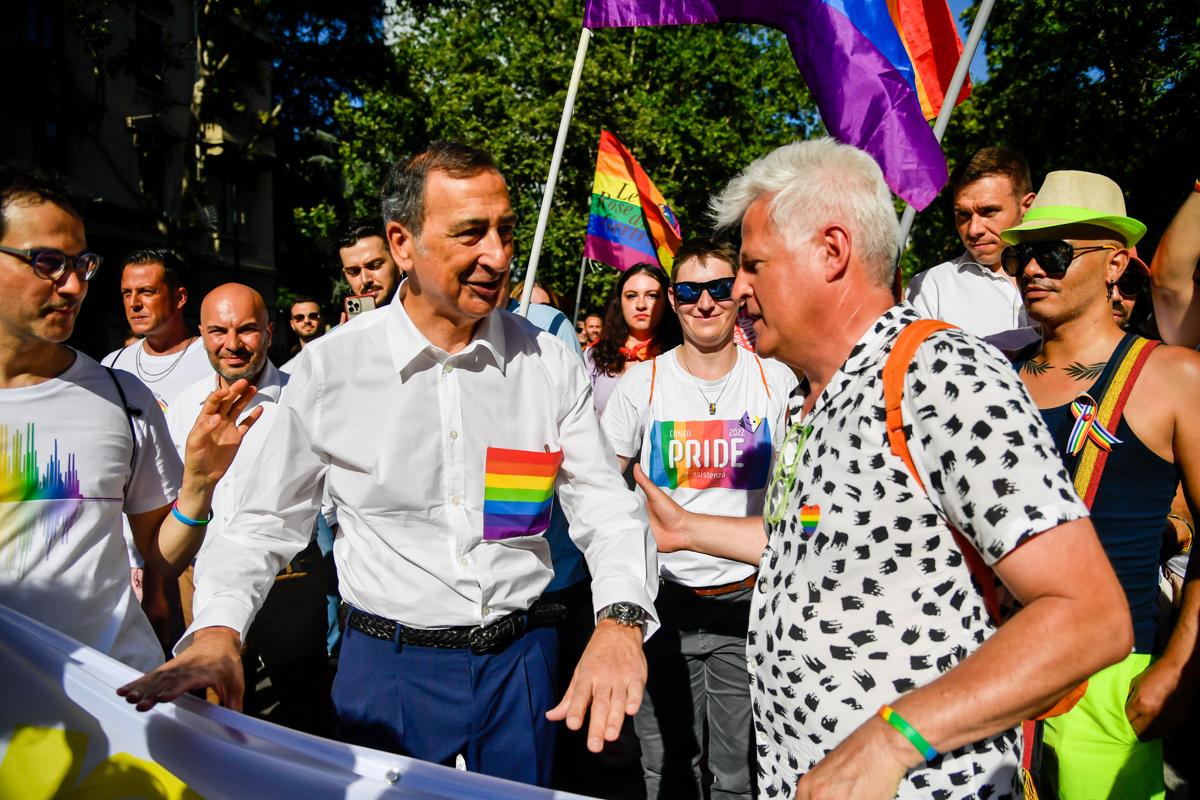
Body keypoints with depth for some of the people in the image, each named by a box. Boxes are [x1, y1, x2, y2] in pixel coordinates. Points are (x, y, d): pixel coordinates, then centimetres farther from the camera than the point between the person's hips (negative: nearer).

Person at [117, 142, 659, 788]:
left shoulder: (550, 364, -6)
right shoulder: (331, 369, -9)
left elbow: (607, 508, -5)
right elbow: (269, 519, 0)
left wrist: (619, 620, -22)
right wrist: (218, 628, -15)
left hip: (519, 661, 2)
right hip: (386, 664, -1)